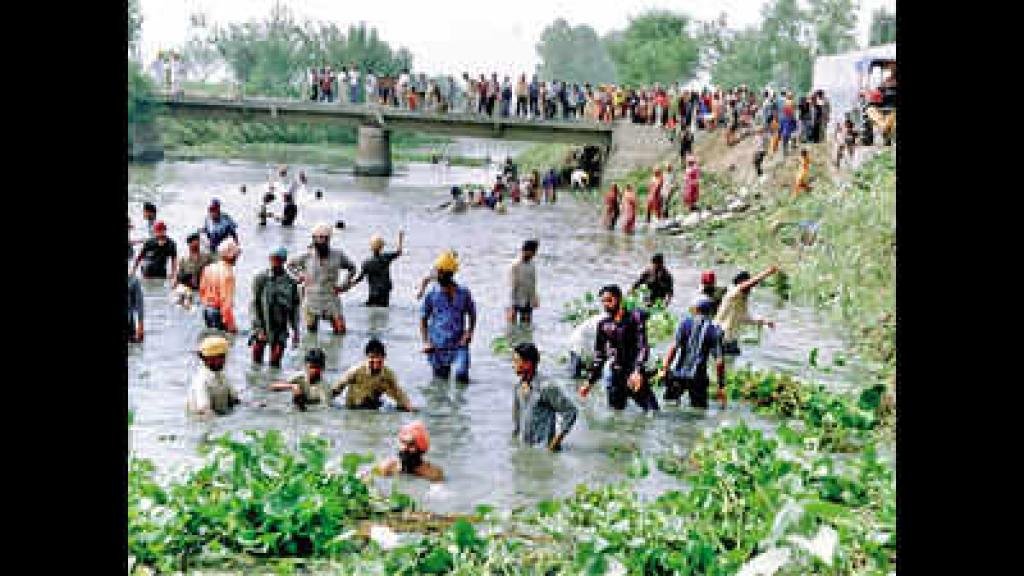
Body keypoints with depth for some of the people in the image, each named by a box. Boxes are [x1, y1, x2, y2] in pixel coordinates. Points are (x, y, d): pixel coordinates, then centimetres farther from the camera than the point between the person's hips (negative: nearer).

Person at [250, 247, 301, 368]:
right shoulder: (261, 279, -3)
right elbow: (254, 304, -5)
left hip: (280, 330, 2)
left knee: (275, 363, 7)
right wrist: (258, 327, -12)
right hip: (262, 327, -2)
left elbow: (294, 308, 9)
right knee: (257, 358, 0)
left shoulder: (290, 282, 3)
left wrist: (295, 331, 6)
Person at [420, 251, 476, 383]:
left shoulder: (463, 293, 2)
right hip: (438, 346, 1)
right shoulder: (431, 294, 0)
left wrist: (469, 333, -2)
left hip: (459, 344, -1)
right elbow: (423, 319, 7)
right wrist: (425, 342, -3)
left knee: (461, 374, -20)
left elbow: (472, 315, 14)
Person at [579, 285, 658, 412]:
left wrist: (637, 371, -22)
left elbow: (643, 347, -8)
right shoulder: (603, 324, 9)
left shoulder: (635, 317, 0)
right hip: (614, 375, 2)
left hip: (634, 374, -2)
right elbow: (599, 355, 15)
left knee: (653, 410, -8)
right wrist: (590, 382, 10)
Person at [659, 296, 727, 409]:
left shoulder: (685, 322, 0)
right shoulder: (714, 331, 1)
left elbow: (673, 347, -10)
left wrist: (664, 369, -8)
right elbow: (720, 361, -4)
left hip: (678, 374, 0)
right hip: (698, 377, 0)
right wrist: (721, 386, 0)